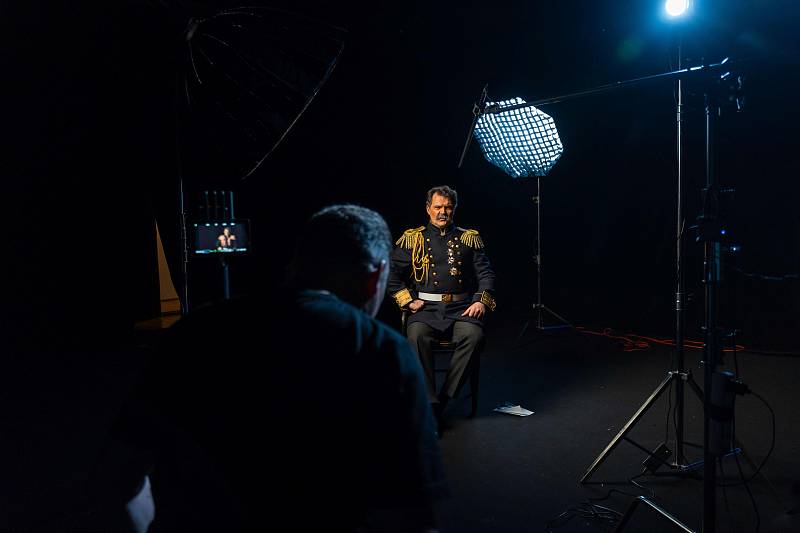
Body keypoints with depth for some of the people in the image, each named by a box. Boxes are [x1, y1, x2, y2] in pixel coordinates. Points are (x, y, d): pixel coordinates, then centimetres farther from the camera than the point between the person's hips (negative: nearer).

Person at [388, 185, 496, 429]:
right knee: (417, 336, -34)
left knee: (474, 336, -31)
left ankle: (443, 400, -19)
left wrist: (482, 301, -3)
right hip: (425, 308, 0)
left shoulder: (469, 238, 17)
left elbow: (486, 273, 13)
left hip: (461, 307, 1)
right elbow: (391, 273, 9)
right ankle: (430, 403, -23)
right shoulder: (412, 239, 13)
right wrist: (408, 300, -2)